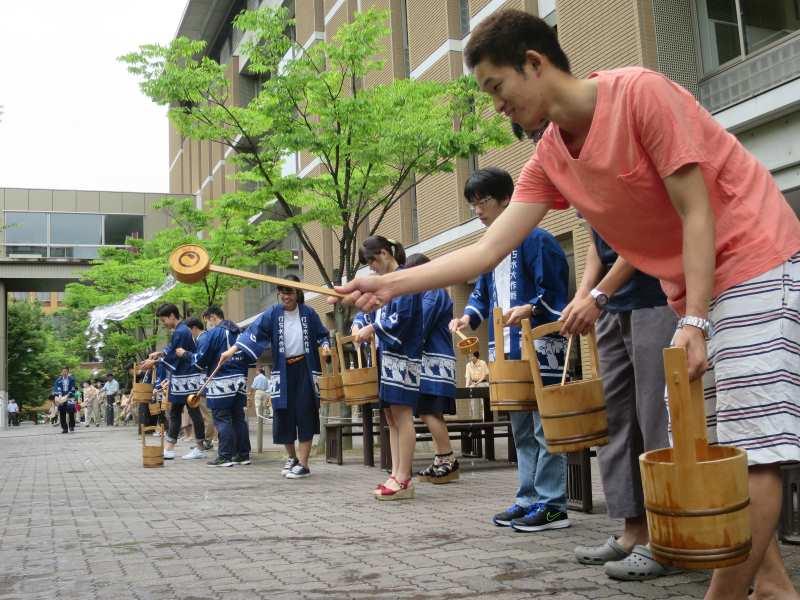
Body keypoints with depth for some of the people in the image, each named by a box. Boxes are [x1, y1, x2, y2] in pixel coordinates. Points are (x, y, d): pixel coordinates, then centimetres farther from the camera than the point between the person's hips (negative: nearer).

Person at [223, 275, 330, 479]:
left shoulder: (308, 313, -2)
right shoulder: (273, 313, -2)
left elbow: (322, 335, 9)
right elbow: (253, 332, -11)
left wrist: (325, 346, -12)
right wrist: (232, 350, -21)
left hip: (305, 370, -2)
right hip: (283, 371, 2)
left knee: (305, 413, -5)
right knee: (284, 415, 6)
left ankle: (303, 464, 0)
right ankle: (292, 458, 27)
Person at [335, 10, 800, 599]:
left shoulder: (641, 91, -19)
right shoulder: (549, 159, 1)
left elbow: (696, 214, -18)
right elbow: (488, 250, -4)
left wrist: (694, 320, -21)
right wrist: (390, 285, -11)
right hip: (696, 295, 8)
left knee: (753, 448, -10)